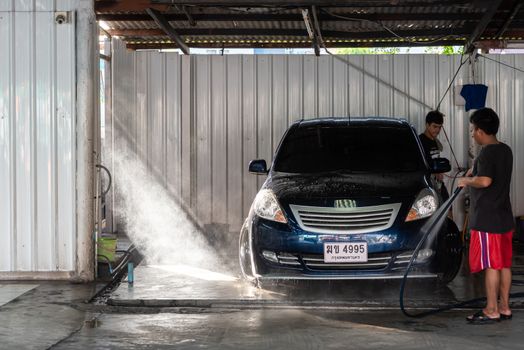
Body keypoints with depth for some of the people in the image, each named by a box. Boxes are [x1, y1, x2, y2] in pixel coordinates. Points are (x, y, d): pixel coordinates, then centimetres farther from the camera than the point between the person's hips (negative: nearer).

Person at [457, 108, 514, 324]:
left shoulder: (486, 154, -17)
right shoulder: (505, 151, 10)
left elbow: (485, 180, -32)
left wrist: (467, 180, -15)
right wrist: (474, 173, 20)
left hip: (487, 220, -9)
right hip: (504, 217, 9)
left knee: (491, 265, -4)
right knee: (504, 264, 11)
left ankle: (491, 311, 1)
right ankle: (504, 307, 18)